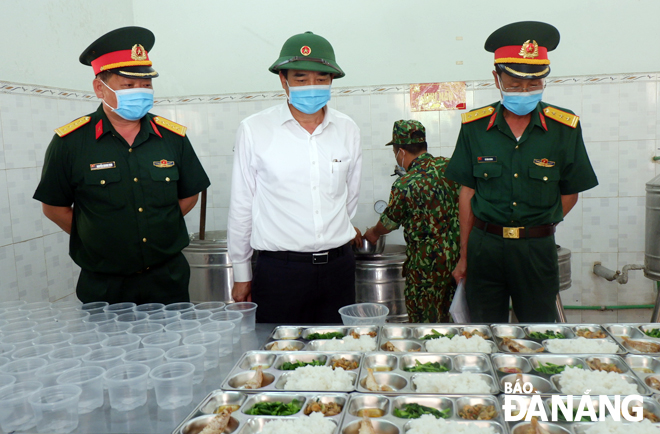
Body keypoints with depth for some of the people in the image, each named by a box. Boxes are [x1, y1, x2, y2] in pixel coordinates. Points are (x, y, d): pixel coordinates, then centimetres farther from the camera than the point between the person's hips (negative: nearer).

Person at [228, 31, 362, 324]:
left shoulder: (348, 130, 4)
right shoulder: (254, 130, -4)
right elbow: (241, 206, 2)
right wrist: (241, 274, 7)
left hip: (338, 267, 3)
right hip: (279, 269, -3)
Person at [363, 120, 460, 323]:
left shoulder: (404, 185, -17)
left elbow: (389, 222, 0)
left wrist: (373, 233, 22)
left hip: (427, 264, -7)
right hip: (457, 256, 7)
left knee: (424, 325, 8)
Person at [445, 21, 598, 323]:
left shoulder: (564, 128, -4)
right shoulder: (475, 126, -2)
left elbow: (569, 194, 5)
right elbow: (467, 193, 3)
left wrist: (536, 231, -2)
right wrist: (464, 255, 5)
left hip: (537, 250, 0)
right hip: (484, 247, 1)